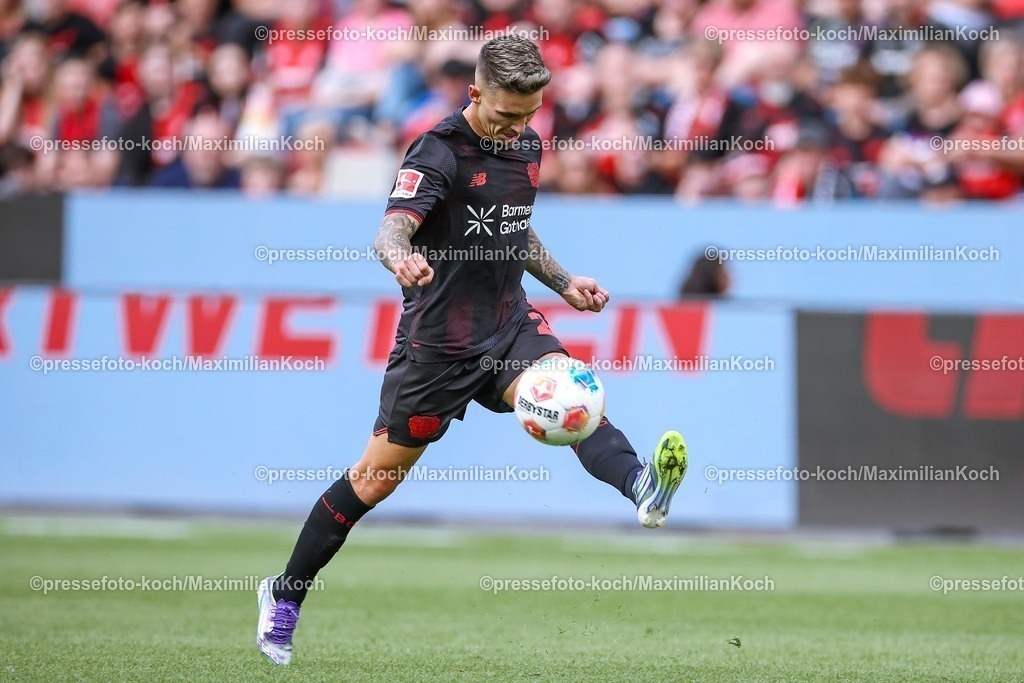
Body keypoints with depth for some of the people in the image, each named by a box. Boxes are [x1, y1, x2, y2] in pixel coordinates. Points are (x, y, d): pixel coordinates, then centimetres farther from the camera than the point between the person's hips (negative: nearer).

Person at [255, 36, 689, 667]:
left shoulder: (527, 146, 7)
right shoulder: (439, 152, -16)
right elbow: (392, 228, -31)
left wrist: (564, 283, 15)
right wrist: (402, 257, -53)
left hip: (510, 326, 5)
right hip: (439, 342, -5)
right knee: (375, 480, 4)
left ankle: (643, 489, -54)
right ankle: (285, 596, 22)